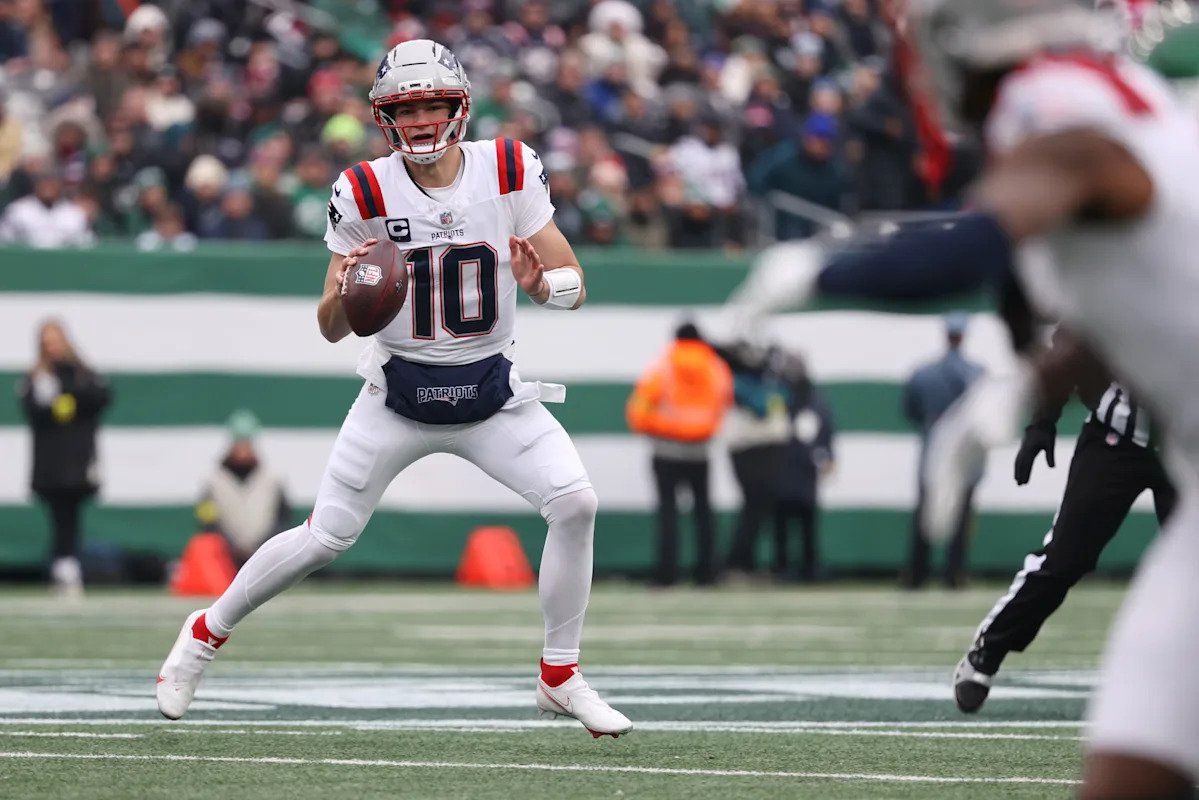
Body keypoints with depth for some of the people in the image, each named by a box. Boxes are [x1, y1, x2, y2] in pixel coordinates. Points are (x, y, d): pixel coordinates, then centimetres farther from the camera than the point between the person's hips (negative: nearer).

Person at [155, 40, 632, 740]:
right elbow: (332, 329, -6)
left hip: (492, 391, 1)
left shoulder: (510, 170, -9)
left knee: (575, 502, -18)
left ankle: (561, 677, -1)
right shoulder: (364, 192, -11)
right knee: (325, 539, 0)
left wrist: (539, 283, -28)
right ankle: (208, 633, 26)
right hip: (398, 391, -1)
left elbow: (575, 287, -5)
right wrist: (342, 293, -29)